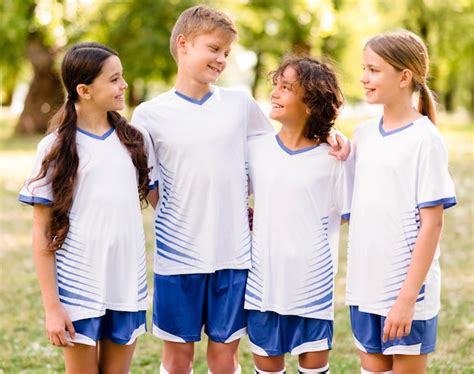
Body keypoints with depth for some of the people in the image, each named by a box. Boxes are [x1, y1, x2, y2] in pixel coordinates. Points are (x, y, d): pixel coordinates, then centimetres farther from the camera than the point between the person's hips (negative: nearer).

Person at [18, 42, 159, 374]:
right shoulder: (56, 148, -5)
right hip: (78, 288, -3)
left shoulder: (137, 141, 5)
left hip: (128, 286, 3)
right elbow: (42, 232, -4)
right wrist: (52, 306, -8)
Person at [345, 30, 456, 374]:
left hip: (406, 286, -6)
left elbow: (432, 222, -13)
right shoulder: (364, 133, 7)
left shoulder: (425, 139, -11)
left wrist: (408, 296, -17)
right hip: (365, 283, 6)